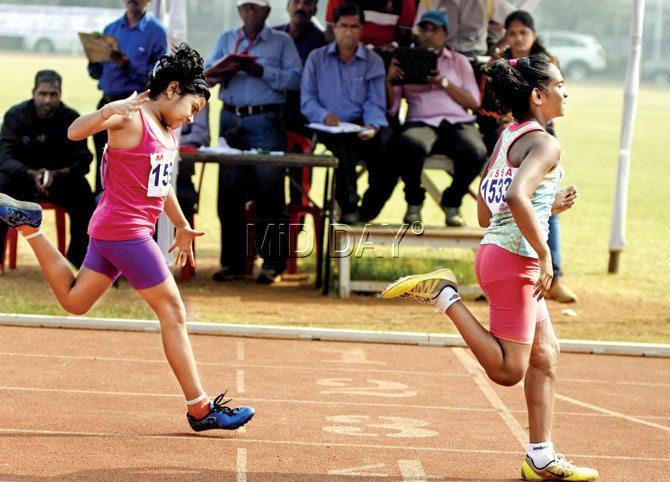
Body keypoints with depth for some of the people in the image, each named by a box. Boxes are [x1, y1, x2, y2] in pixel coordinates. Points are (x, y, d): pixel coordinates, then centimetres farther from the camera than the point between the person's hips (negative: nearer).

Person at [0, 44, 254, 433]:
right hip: (125, 230, -10)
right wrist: (110, 110, -44)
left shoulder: (168, 131, 13)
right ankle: (200, 408, -4)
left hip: (115, 232, 10)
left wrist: (182, 225, 33)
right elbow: (75, 132, -26)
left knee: (75, 301, 21)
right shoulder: (132, 118, -15)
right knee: (173, 311, -7)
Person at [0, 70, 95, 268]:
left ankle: (79, 256, -11)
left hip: (59, 177, 1)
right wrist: (32, 174, -37)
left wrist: (56, 174, -33)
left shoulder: (71, 118, -8)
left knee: (82, 192, -28)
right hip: (21, 176, -1)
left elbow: (82, 160, -12)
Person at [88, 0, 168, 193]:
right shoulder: (111, 29, 15)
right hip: (107, 103, 6)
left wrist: (128, 64, -21)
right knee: (103, 164, 9)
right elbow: (96, 72, 17)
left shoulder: (155, 31, -3)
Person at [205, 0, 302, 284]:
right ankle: (232, 262, 10)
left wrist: (261, 71, -15)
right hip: (231, 119, 3)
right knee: (229, 191, 4)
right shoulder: (226, 40, 17)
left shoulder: (282, 41, 7)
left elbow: (295, 78, -5)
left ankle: (273, 263, 0)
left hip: (266, 121, -3)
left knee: (269, 191, -5)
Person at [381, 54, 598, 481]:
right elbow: (516, 197, -31)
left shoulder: (507, 139, 14)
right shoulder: (545, 144, -13)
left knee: (546, 356, 14)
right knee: (508, 371, -5)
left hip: (496, 252, 10)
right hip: (515, 259, -10)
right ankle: (444, 295, -6)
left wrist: (550, 206, 19)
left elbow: (486, 214, 18)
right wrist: (544, 254, -23)